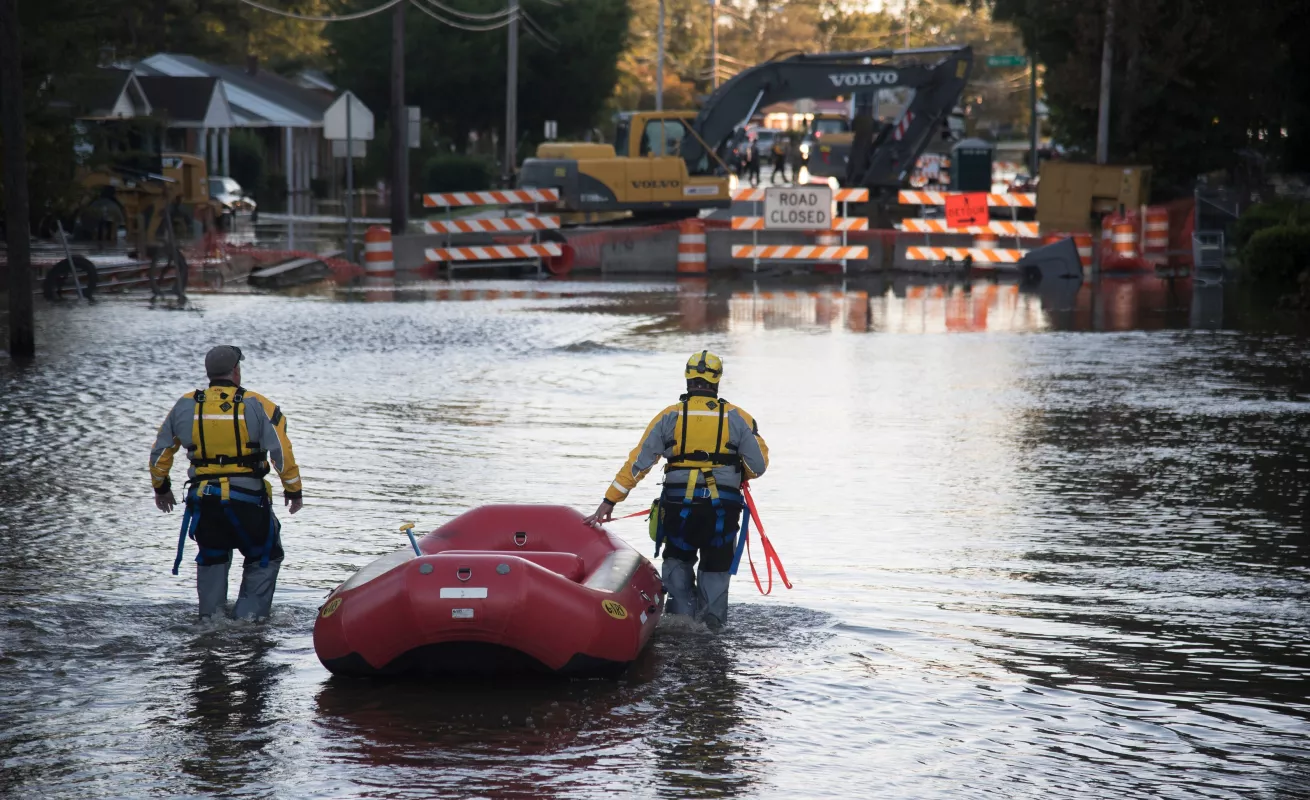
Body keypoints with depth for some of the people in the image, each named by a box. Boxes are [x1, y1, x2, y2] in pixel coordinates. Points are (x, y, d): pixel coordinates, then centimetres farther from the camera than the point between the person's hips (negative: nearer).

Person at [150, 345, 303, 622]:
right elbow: (282, 452, -8)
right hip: (247, 498, -3)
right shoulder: (257, 405, -4)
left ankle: (210, 616, 23)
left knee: (212, 557, 24)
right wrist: (294, 490, 3)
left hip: (203, 500, 3)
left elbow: (159, 451, 13)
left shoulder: (185, 406, 6)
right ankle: (249, 615, 8)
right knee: (265, 557, 16)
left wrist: (161, 488, 28)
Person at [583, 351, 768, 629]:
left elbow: (638, 462, -3)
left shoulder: (669, 416, -1)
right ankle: (712, 623, 6)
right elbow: (759, 465, 0)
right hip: (723, 508, 0)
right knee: (716, 568, 15)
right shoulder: (737, 417, -1)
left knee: (677, 562, 22)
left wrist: (609, 501, 0)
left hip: (679, 506, 0)